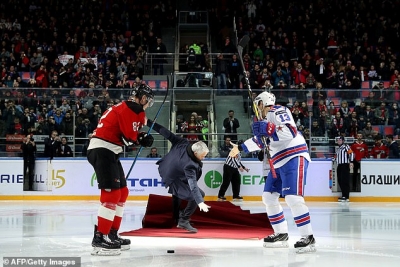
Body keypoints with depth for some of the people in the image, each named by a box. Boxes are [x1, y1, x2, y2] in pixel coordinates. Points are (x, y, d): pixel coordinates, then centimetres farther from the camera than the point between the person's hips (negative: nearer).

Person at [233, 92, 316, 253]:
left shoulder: (278, 112, -10)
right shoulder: (266, 119, 19)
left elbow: (291, 132, -26)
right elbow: (260, 141, 32)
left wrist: (268, 130, -35)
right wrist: (241, 147, 38)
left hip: (294, 158, -11)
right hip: (278, 163, 11)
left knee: (292, 198, -21)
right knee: (269, 197, 11)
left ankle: (308, 238, -17)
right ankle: (281, 234, 19)